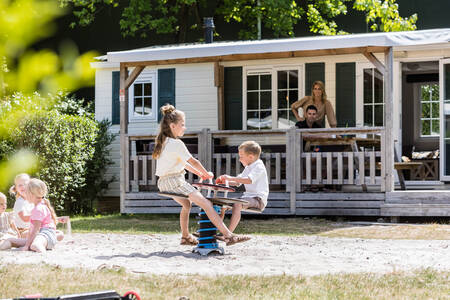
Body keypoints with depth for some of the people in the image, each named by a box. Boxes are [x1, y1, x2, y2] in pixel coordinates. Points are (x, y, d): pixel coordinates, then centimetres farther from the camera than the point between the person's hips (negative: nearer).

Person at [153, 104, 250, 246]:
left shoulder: (163, 142, 13)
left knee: (186, 204, 34)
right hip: (175, 182, -10)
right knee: (206, 204, -15)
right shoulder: (176, 144, -16)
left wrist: (199, 173, 23)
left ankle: (186, 237, 43)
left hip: (164, 182, 10)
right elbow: (193, 162, -9)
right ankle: (228, 236, -23)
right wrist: (207, 174, 6)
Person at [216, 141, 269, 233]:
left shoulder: (259, 167, -14)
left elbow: (249, 180, -30)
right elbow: (238, 182, 23)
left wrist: (231, 178, -30)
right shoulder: (248, 168, 18)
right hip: (248, 196, 10)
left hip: (258, 199, -10)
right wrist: (226, 181, 5)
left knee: (237, 204, -34)